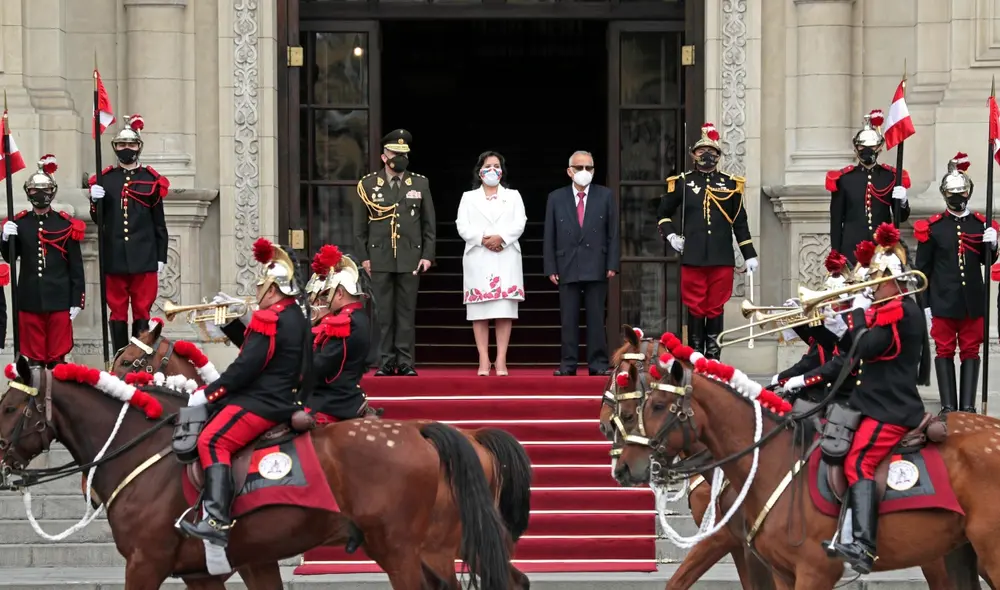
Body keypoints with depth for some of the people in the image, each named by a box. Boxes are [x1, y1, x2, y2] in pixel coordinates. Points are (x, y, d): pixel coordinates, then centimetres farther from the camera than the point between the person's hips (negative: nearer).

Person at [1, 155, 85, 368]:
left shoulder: (66, 225, -1)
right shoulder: (18, 224, 5)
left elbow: (76, 267, 0)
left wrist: (77, 300, -3)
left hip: (59, 300, -2)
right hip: (30, 300, 2)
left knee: (58, 357, 3)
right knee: (33, 356, 6)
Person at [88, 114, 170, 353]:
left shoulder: (151, 181, 4)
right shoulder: (104, 180, 7)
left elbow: (159, 224, 6)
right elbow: (98, 219, 5)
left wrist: (161, 258, 2)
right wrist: (95, 200, -15)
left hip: (144, 258, -1)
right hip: (114, 258, 1)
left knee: (142, 311, 2)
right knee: (117, 311, 5)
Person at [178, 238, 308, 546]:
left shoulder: (270, 319, -15)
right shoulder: (295, 318, 16)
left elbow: (245, 367, -20)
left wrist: (206, 394, -15)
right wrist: (234, 322, 17)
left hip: (259, 403, -11)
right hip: (280, 398, 11)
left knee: (212, 441, -23)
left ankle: (218, 520, -37)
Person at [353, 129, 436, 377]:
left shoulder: (420, 184, 7)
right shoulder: (368, 184, 5)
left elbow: (429, 224, 8)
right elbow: (360, 225, 5)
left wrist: (427, 255, 1)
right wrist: (363, 257, 0)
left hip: (410, 258, 1)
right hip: (380, 258, -1)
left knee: (407, 311, 2)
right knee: (383, 312, 1)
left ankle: (405, 362, 5)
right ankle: (386, 361, 5)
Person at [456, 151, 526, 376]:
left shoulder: (513, 196, 17)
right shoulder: (469, 197, 16)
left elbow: (519, 224, 3)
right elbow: (462, 227, 3)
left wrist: (501, 238, -14)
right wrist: (482, 239, -13)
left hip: (506, 258, 0)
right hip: (477, 259, 0)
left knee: (504, 310, -6)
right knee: (480, 311, -5)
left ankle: (501, 361, -7)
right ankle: (484, 361, -4)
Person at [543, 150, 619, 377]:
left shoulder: (605, 196, 6)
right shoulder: (556, 198, 7)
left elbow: (613, 233, 4)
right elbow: (549, 237, 6)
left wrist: (612, 264, -3)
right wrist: (551, 268, -1)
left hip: (596, 268, 0)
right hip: (567, 268, 0)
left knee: (596, 317, 1)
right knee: (568, 319, 1)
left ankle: (598, 363, 4)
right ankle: (568, 364, 4)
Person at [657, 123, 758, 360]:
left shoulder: (730, 184, 9)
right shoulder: (682, 182, 7)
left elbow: (740, 223, 11)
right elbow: (663, 213, 16)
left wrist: (749, 255, 8)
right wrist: (670, 234, -1)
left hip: (722, 259, 1)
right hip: (693, 258, -1)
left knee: (716, 310, 2)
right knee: (695, 309, 0)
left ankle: (714, 358, 6)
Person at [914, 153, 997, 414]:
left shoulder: (981, 224, 4)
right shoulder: (932, 227, -2)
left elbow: (987, 262, 10)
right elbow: (922, 268, 0)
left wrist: (991, 246, -12)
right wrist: (925, 304, -2)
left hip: (972, 301, 2)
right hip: (943, 301, -2)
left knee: (970, 351, 5)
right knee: (944, 351, 4)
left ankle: (968, 405, 10)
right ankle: (948, 406, 9)